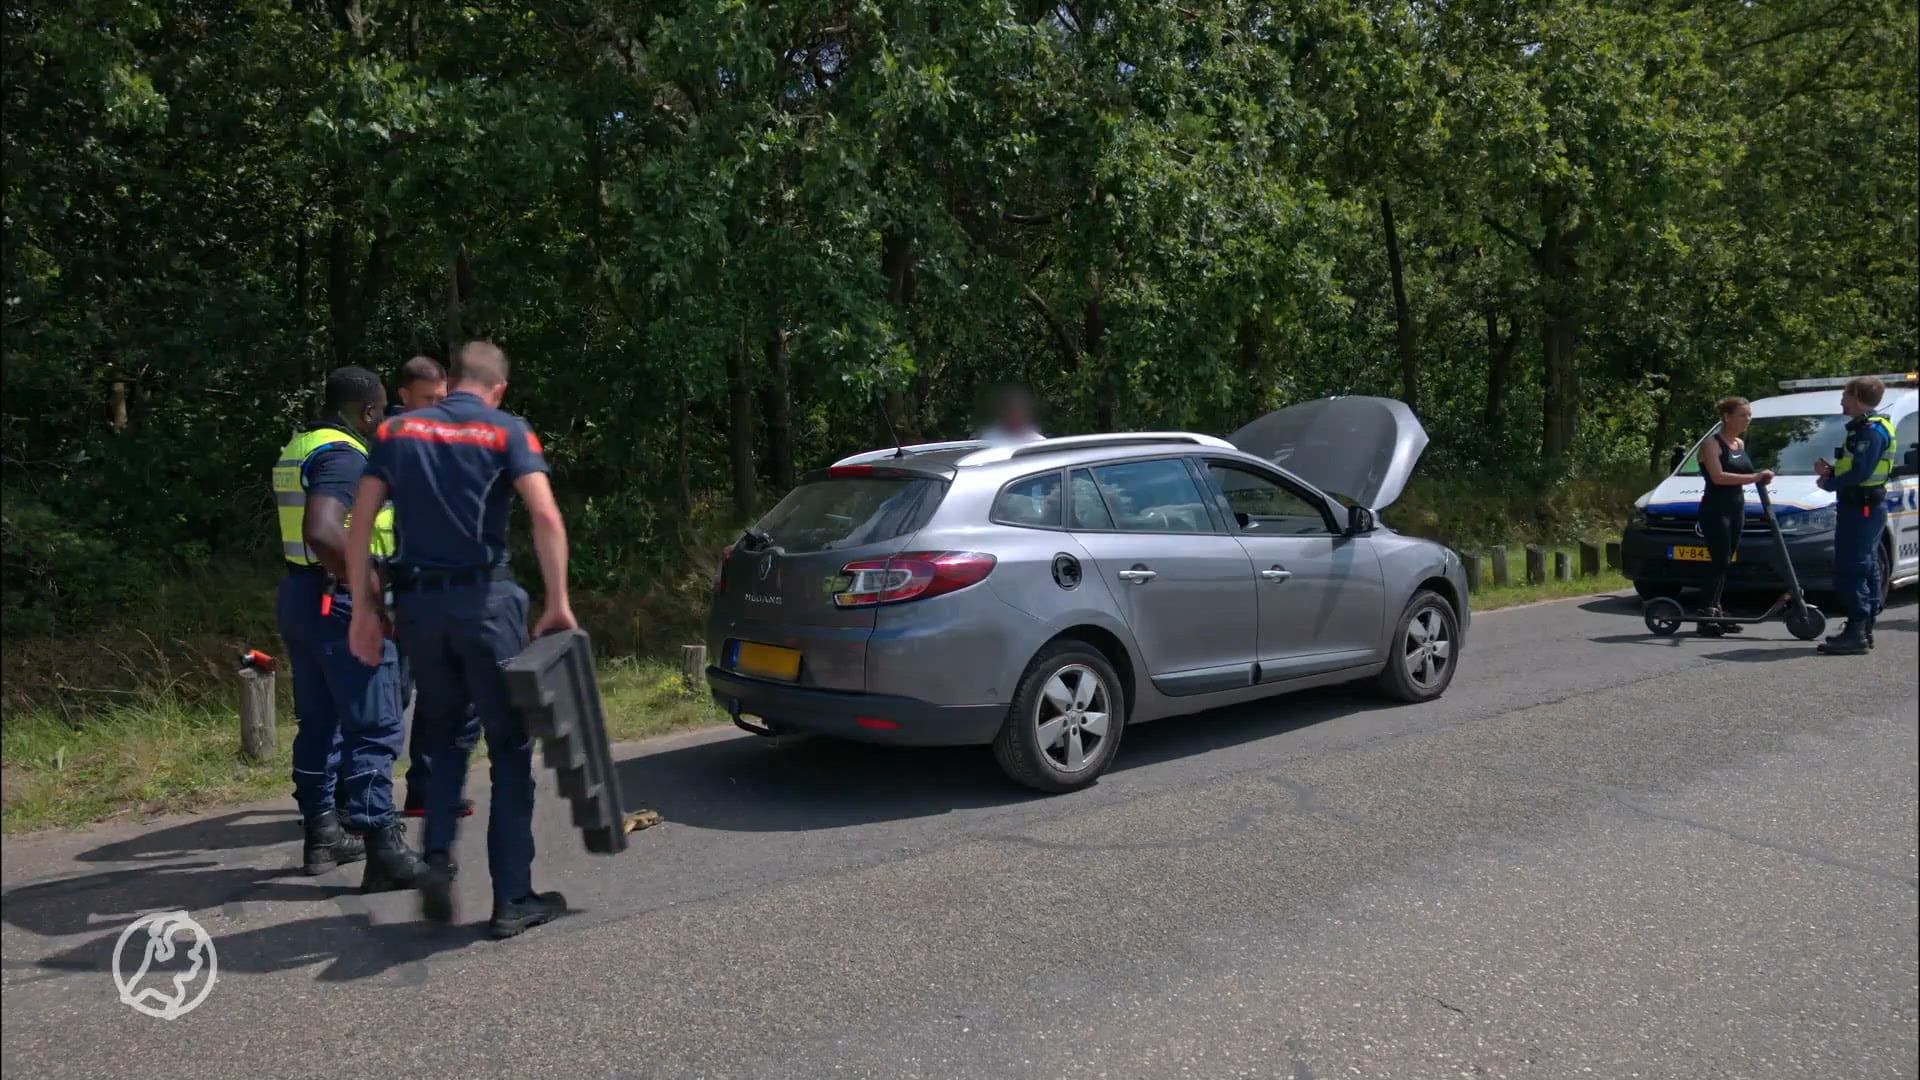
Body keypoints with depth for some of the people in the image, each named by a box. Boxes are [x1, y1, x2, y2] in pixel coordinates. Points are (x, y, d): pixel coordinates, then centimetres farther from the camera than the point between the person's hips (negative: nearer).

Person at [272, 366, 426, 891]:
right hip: (342, 602, -10)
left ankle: (321, 833, 27)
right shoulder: (344, 455, -17)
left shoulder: (294, 452, 15)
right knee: (374, 730, -7)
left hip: (298, 594, 10)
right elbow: (322, 533, -31)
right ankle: (382, 850, -6)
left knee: (319, 722, 17)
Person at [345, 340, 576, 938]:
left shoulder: (396, 431, 11)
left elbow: (360, 524, 5)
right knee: (510, 745, 5)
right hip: (484, 599, -4)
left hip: (417, 601, 4)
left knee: (447, 736, 22)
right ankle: (513, 899, 8)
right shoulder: (507, 431, -1)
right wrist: (558, 603, -11)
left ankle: (437, 858, 5)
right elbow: (546, 517, -15)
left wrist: (362, 607, 8)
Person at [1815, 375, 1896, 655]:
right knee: (1866, 568, 14)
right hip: (1866, 507, 11)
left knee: (1850, 571, -12)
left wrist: (1830, 483, -11)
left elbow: (1861, 473, -24)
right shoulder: (1866, 427, 17)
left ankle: (1856, 634, -13)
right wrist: (1832, 471, 4)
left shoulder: (1871, 430, -16)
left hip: (1862, 507, -11)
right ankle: (1864, 630, 21)